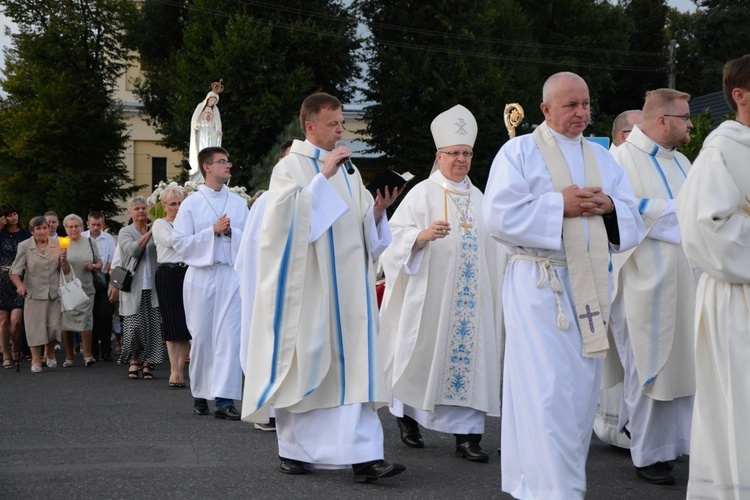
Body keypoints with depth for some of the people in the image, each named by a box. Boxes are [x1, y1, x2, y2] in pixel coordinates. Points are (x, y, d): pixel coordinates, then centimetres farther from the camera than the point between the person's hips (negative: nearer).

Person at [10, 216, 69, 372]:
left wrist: (63, 260, -17)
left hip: (54, 293, 2)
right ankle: (36, 361, 10)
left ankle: (50, 355, 27)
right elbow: (15, 272, -5)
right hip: (34, 293, -2)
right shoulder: (24, 246, -4)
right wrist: (20, 285, -25)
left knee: (54, 327, 2)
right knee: (35, 327, -1)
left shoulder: (57, 245, 1)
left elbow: (66, 271, 4)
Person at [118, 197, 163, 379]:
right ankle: (134, 361, 8)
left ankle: (147, 363, 5)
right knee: (134, 325, -5)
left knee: (152, 326, -2)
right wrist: (150, 233, -10)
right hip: (134, 287, -2)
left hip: (152, 287, 2)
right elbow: (133, 250, -12)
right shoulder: (126, 232, 6)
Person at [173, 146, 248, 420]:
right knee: (201, 336, 4)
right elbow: (180, 243, -2)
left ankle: (224, 399, -8)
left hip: (232, 274, 1)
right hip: (201, 275, -1)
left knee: (229, 335, -7)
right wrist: (212, 231, -10)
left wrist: (232, 232, -9)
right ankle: (200, 394, 19)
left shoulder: (239, 203, 11)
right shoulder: (191, 203, 4)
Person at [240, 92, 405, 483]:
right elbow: (287, 213, -18)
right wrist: (324, 177, -19)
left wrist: (378, 209, -5)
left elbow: (363, 227, 15)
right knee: (302, 362, 2)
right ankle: (293, 449, 16)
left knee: (354, 363, -4)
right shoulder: (290, 166, 0)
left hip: (346, 283, 5)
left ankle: (363, 455, -9)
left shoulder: (347, 170, 16)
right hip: (306, 283, -4)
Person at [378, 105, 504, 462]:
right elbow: (397, 235, -10)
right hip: (431, 292, -4)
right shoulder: (423, 194, -1)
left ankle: (466, 433, 2)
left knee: (468, 354, 0)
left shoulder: (477, 198, 16)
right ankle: (406, 413, 24)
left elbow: (489, 245, 23)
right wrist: (422, 236, -28)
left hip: (471, 295, 5)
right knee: (425, 356, 1)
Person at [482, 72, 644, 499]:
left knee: (582, 390, 7)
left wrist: (609, 206, -7)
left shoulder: (603, 158, 17)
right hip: (539, 285, -5)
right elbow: (500, 214, -12)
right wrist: (559, 205, -14)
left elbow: (634, 221, 13)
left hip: (591, 284, 5)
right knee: (549, 391, -10)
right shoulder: (519, 152, 1)